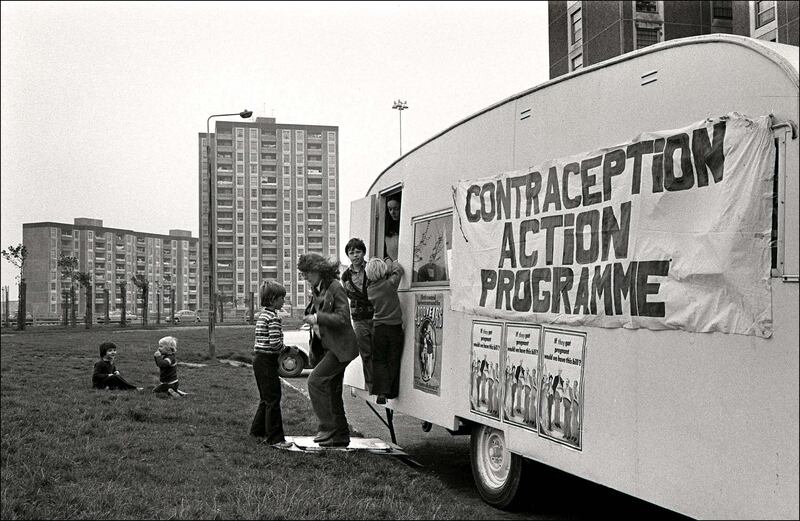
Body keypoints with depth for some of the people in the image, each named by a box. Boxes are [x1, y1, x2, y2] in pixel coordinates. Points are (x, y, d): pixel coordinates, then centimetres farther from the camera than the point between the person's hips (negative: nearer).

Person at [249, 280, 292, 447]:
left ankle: (257, 430, 30)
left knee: (266, 398, 20)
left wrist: (283, 349, 14)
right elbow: (275, 343, -23)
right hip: (268, 360, -10)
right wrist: (287, 349, -6)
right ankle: (275, 438, -2)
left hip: (259, 359, 10)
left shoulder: (262, 315, 14)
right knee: (273, 399, -5)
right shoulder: (274, 317, -16)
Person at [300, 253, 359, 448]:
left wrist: (318, 318, -23)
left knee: (315, 380, -15)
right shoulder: (317, 289, 10)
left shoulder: (335, 288, -16)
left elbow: (343, 318, -20)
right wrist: (311, 320, 0)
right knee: (332, 391, 11)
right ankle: (341, 436, 20)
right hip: (328, 346, 9)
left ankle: (327, 427, -7)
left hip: (341, 347, -9)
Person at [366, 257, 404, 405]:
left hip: (379, 328, 2)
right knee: (393, 362, 9)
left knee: (379, 361, 10)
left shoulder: (370, 290, -1)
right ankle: (391, 393, 13)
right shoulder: (390, 284, -10)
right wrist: (393, 264, 24)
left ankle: (381, 392, -3)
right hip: (395, 327, -2)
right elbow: (398, 269, 4)